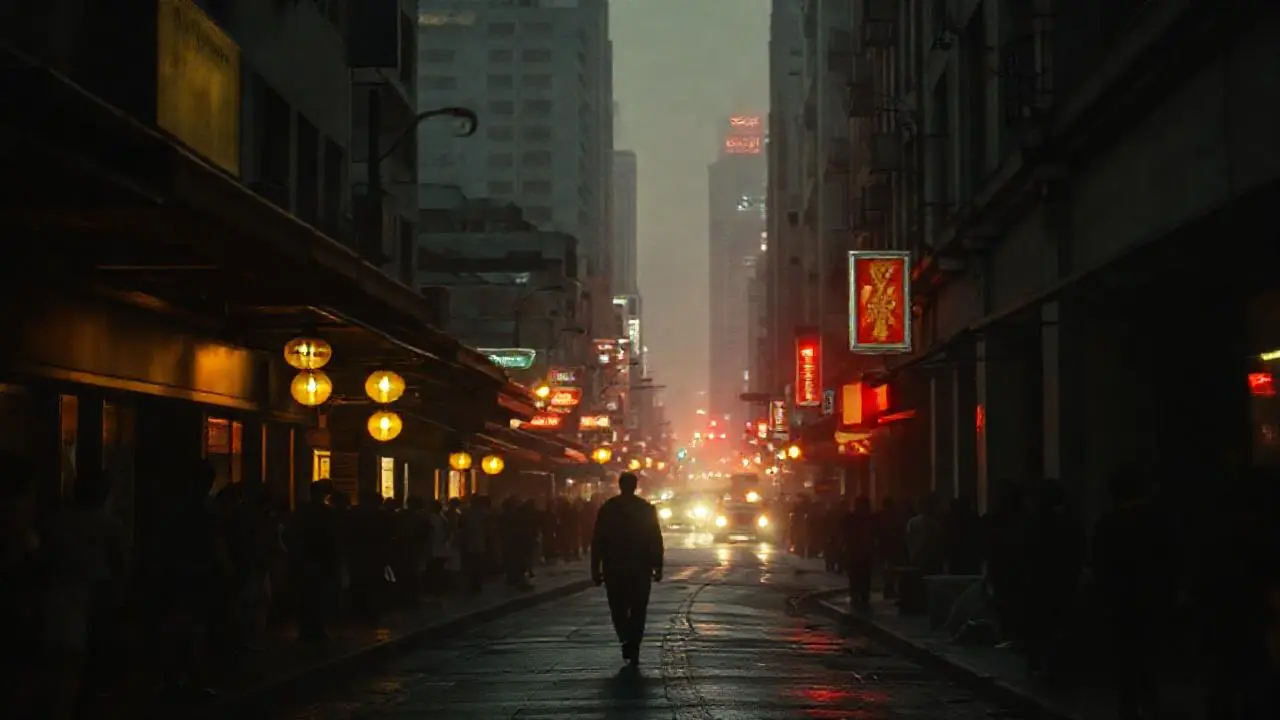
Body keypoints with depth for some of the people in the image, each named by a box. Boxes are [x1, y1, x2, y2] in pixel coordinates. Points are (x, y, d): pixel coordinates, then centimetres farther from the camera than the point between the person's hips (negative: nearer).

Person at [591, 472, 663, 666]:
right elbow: (656, 540, -2)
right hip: (641, 568, 0)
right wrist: (658, 567, 3)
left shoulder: (607, 508, -2)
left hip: (614, 568, 0)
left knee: (618, 608, 12)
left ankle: (626, 641, -8)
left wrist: (595, 569, 2)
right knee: (638, 610, 8)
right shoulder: (647, 508, -2)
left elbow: (597, 541, -2)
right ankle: (633, 649, 0)